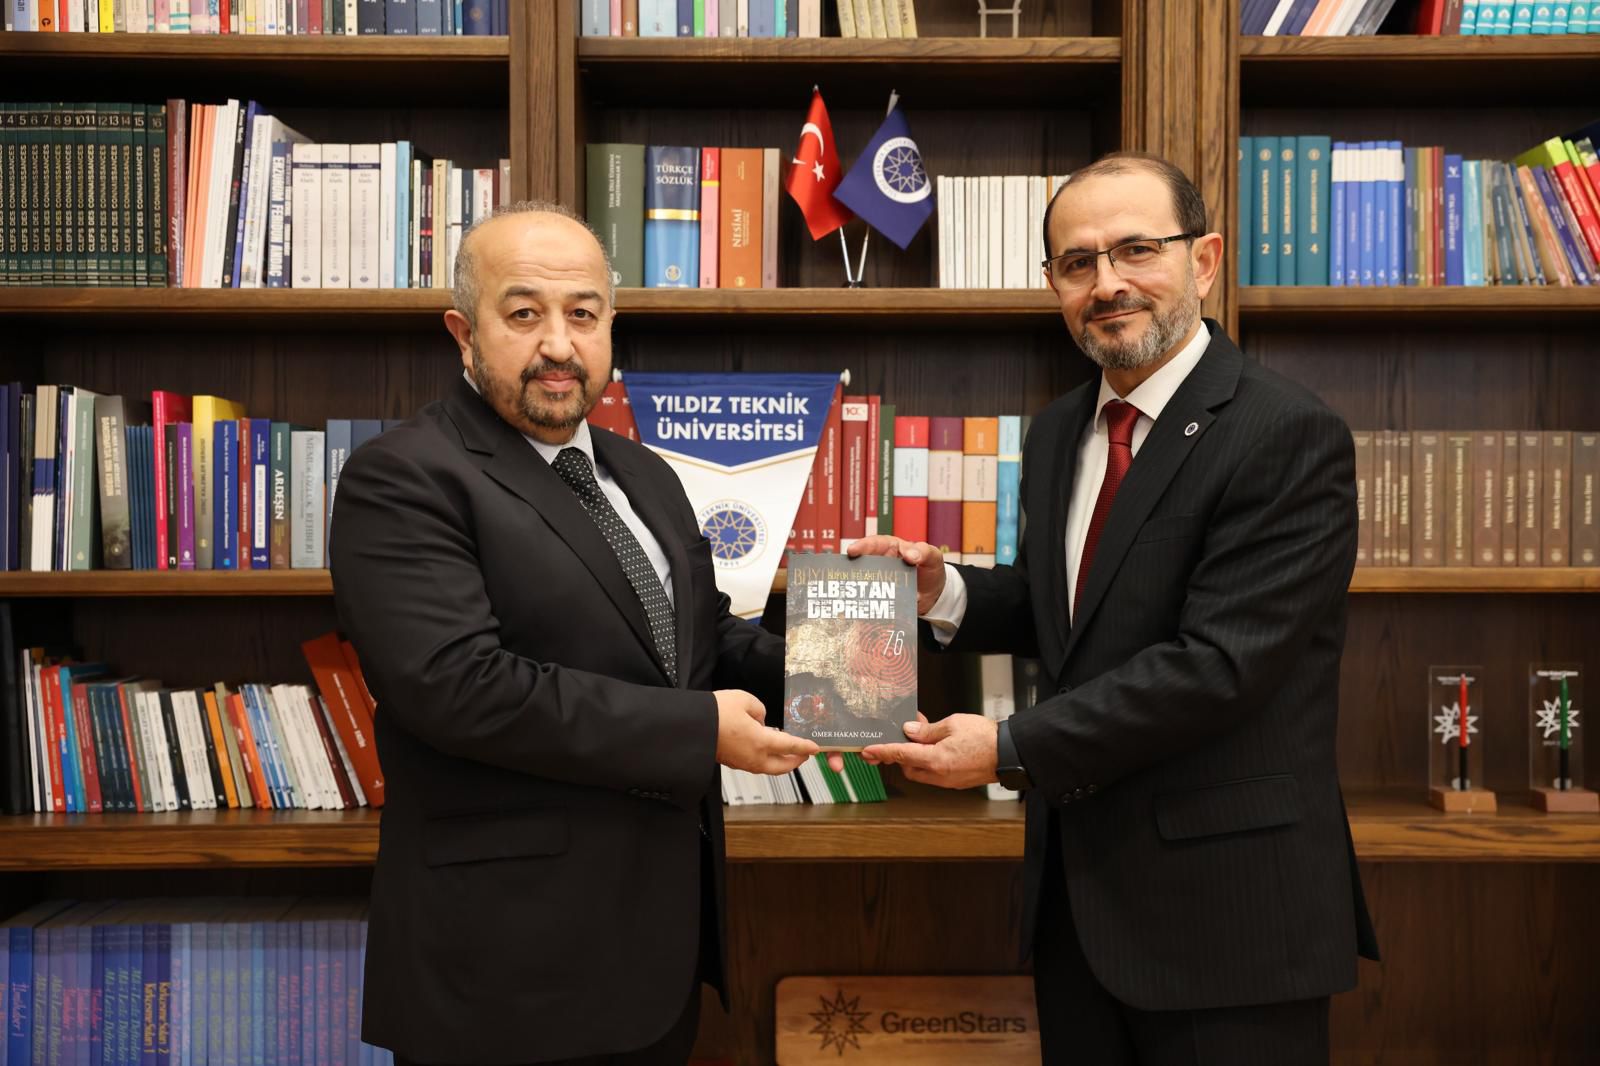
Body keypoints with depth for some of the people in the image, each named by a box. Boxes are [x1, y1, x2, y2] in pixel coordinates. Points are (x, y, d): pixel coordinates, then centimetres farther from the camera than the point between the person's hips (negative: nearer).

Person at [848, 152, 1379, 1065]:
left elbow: (1218, 662, -22)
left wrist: (1012, 748, -21)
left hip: (1226, 905, -6)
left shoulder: (1289, 436, -16)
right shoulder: (1060, 433, 8)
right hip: (1078, 886, 7)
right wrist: (944, 590, -2)